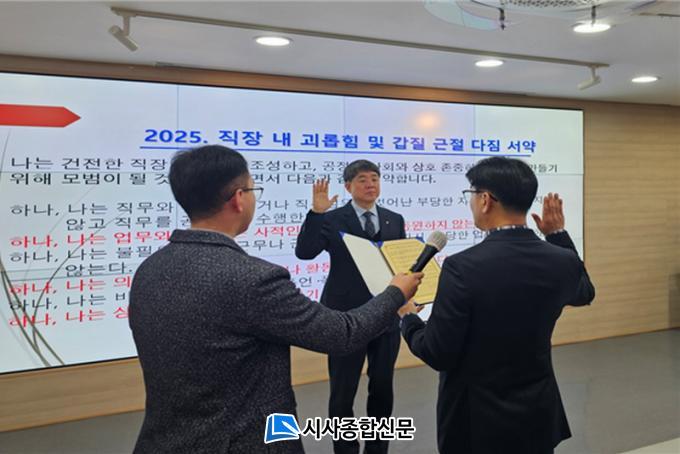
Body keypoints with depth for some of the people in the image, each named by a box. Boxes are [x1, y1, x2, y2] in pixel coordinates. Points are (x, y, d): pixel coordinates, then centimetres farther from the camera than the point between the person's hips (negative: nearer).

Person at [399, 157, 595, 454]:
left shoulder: (463, 266, -24)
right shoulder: (561, 261, -9)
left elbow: (438, 355, -19)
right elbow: (584, 293, 16)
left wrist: (407, 317, -1)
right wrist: (558, 234, 18)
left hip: (478, 419, -4)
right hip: (539, 412, 5)